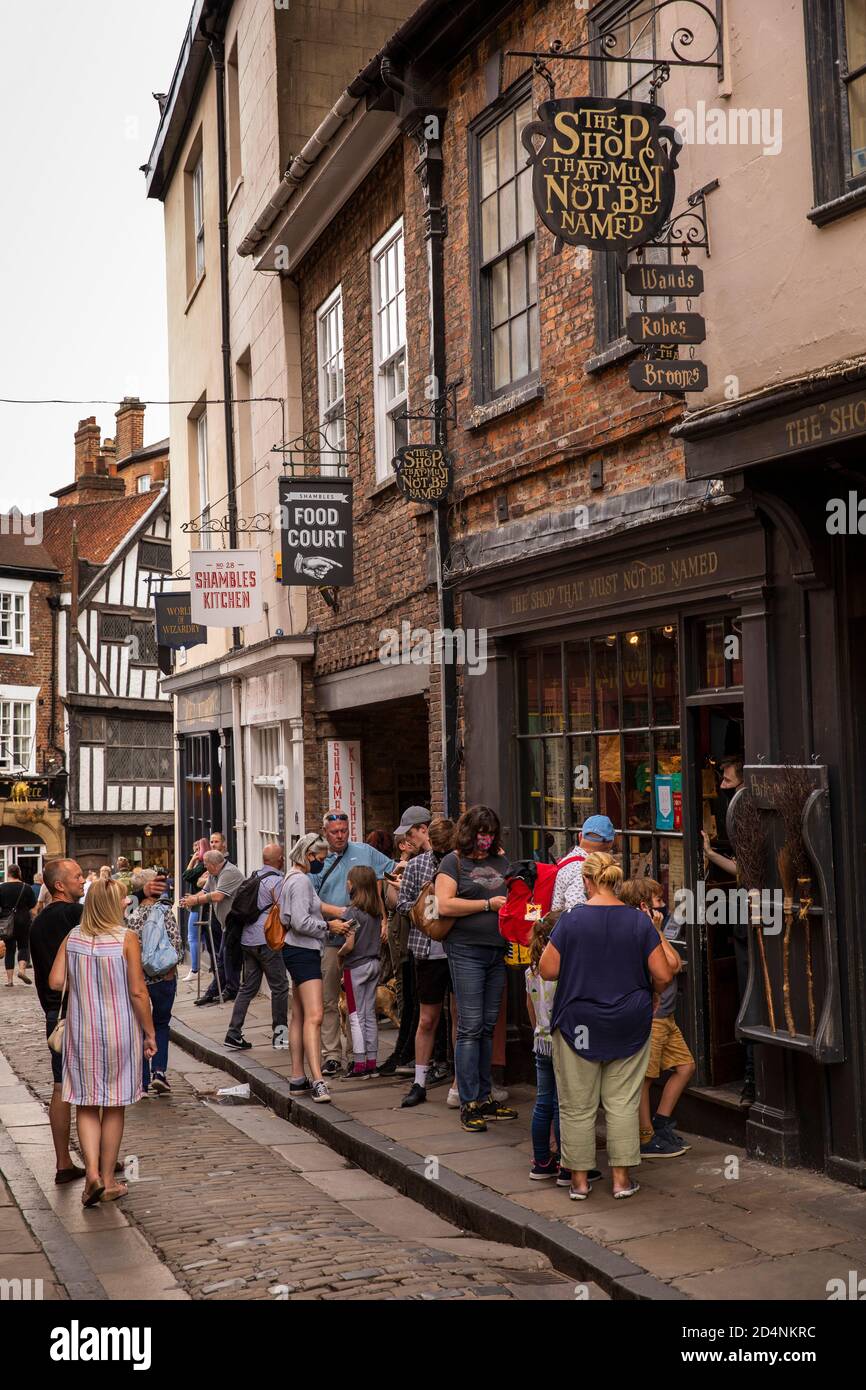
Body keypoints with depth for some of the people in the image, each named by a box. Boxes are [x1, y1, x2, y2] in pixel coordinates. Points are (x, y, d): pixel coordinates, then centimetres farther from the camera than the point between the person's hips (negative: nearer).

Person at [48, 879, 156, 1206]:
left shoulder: (72, 938, -2)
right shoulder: (126, 939, -12)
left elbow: (55, 982, -7)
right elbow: (137, 991, -13)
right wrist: (149, 1033, -4)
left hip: (82, 1031, 2)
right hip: (120, 1031, -2)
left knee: (86, 1105, 10)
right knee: (114, 1106, 10)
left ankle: (92, 1171, -7)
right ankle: (108, 1179, 18)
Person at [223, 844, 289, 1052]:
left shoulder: (253, 877, 13)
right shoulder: (276, 881, -11)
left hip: (248, 939, 8)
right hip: (267, 940, -8)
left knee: (248, 987, 11)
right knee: (279, 986, 3)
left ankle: (234, 1033, 6)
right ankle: (279, 1033, 7)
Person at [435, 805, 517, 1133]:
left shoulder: (500, 859, 15)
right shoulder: (453, 862, -1)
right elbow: (445, 905, -12)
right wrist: (488, 904, -11)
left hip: (498, 951, 6)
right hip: (467, 950, -5)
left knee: (488, 1026, 10)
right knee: (470, 1027, -6)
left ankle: (485, 1097, 18)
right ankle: (469, 1104, -1)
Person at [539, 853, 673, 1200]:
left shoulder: (572, 919, -11)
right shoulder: (639, 921, -5)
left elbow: (547, 970, -9)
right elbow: (663, 975, -5)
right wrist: (646, 994, 15)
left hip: (578, 1024, -2)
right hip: (629, 1026, 2)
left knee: (578, 1106, 10)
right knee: (623, 1103, 11)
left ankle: (579, 1179, 18)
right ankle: (622, 1178, 14)